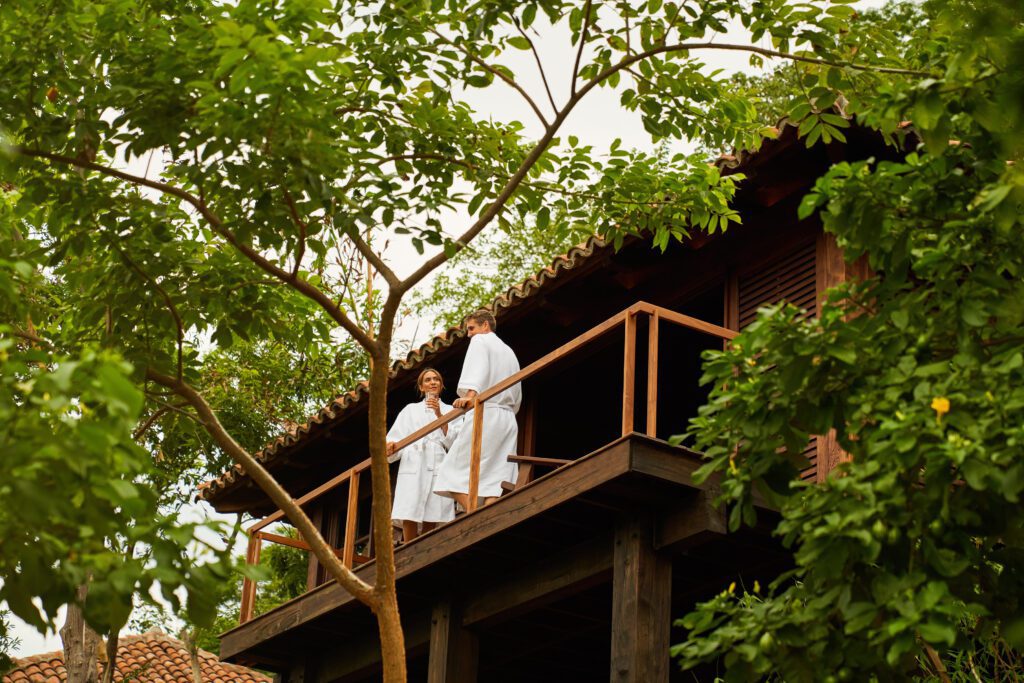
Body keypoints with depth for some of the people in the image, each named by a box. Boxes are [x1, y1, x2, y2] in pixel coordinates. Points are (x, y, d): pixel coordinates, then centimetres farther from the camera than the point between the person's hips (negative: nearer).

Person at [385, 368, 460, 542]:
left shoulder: (450, 411, 19)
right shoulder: (410, 410, 21)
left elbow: (453, 442, 4)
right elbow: (396, 438, 11)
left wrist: (439, 415, -6)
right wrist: (391, 447, -12)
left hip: (438, 468, 0)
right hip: (413, 467, 0)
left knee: (430, 525, -8)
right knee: (408, 521, -15)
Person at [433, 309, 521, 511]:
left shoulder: (480, 341, 4)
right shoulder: (509, 352, 28)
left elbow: (477, 369, -17)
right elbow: (517, 396, 29)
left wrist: (470, 395, -32)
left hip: (485, 413, -8)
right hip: (508, 420, 8)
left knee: (456, 473, -11)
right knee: (495, 481, -4)